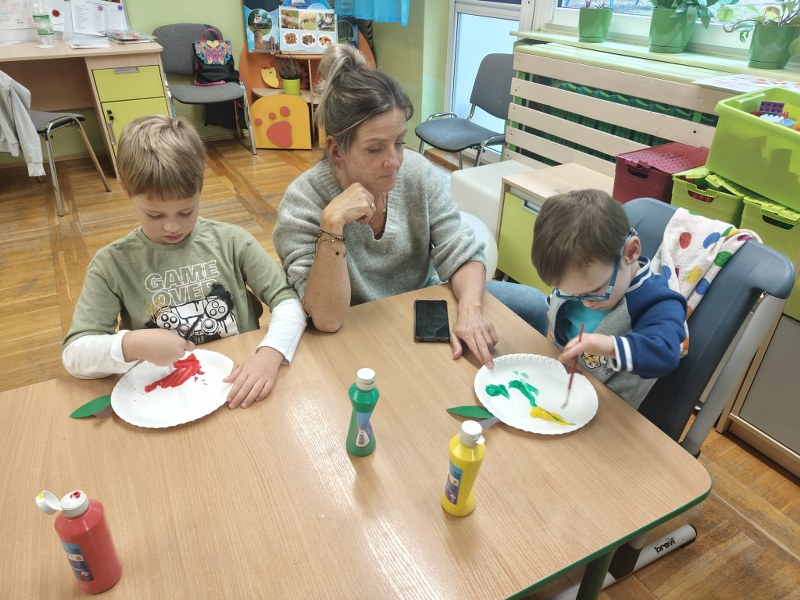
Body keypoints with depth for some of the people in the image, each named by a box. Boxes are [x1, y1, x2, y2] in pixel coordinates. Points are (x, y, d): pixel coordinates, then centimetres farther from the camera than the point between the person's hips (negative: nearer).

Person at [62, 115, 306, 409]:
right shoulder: (112, 264, -2)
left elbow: (288, 301, -6)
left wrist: (270, 355, -24)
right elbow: (73, 355, -3)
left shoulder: (231, 241, -2)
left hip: (240, 384, 0)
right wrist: (133, 344, -23)